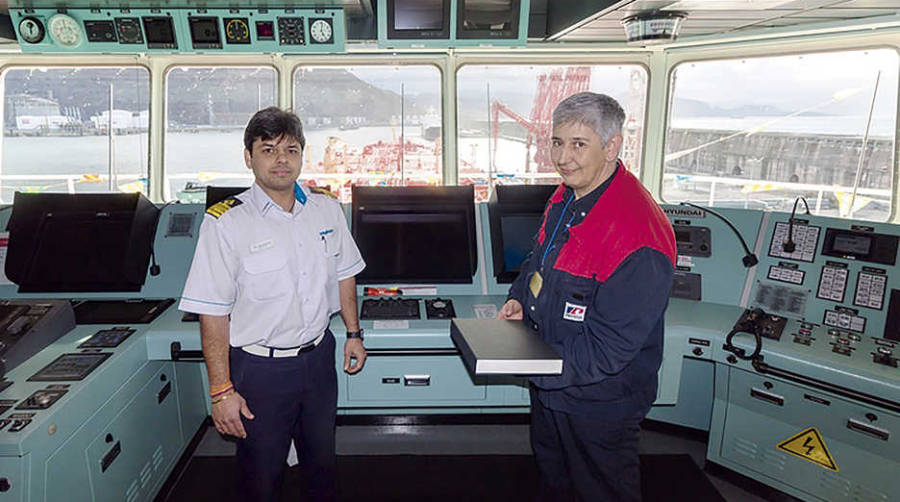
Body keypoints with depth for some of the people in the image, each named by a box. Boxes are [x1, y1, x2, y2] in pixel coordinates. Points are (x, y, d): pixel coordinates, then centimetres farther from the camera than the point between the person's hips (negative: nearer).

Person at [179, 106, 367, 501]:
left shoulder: (326, 209, 1)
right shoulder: (226, 222, -14)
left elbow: (343, 274, 14)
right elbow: (213, 314, -15)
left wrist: (353, 332, 12)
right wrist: (222, 391, -16)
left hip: (319, 357, 4)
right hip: (260, 368, -4)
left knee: (322, 464, 22)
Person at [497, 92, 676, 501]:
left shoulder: (637, 239, -32)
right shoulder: (565, 198, -3)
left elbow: (608, 350, -30)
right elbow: (538, 259, 15)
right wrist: (519, 299, -2)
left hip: (598, 403, -8)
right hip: (549, 386, 8)